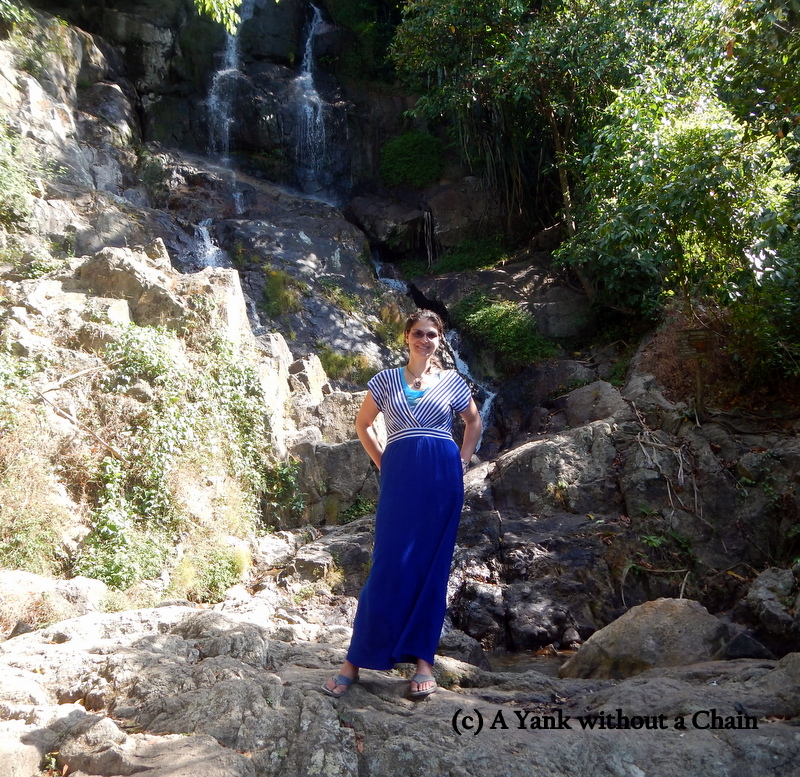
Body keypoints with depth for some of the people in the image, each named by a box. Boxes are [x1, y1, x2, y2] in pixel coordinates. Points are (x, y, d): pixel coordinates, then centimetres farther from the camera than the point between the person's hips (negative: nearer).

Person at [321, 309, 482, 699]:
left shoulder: (453, 382, 10)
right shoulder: (385, 380, 8)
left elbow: (474, 421, 24)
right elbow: (362, 424, 17)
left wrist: (462, 462, 12)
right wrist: (382, 463, 7)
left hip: (442, 477, 1)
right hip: (399, 476, -1)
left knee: (431, 567, 3)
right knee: (389, 565, -5)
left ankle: (423, 659, 12)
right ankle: (355, 659, 5)